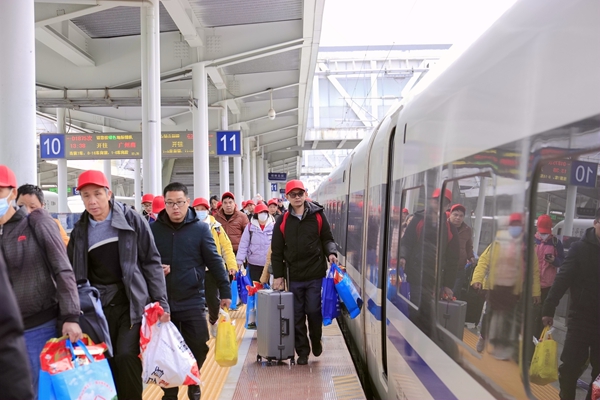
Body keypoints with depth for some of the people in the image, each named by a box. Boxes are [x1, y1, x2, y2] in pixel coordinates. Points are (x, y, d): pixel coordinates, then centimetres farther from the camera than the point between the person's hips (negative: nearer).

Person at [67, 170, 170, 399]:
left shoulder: (131, 219, -3)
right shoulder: (79, 231, 7)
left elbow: (152, 262, -3)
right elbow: (73, 275, 12)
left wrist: (161, 302, -7)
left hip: (132, 303, -3)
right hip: (99, 308, 3)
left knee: (126, 356, -14)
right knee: (106, 363, 5)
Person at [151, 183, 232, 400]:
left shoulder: (200, 228, -4)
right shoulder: (153, 229, 0)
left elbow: (214, 262, -1)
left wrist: (225, 291, -1)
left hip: (192, 301, -1)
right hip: (162, 301, 1)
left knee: (198, 347, 5)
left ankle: (193, 382, 32)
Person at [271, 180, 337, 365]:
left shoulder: (317, 215, 2)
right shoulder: (282, 221, 3)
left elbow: (327, 238, 8)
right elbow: (277, 251, 6)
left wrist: (331, 252, -13)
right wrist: (278, 275, 3)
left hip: (316, 274, -1)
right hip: (294, 276, 1)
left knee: (313, 311, 3)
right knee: (297, 315, 7)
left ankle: (316, 341, 31)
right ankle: (302, 351, 22)